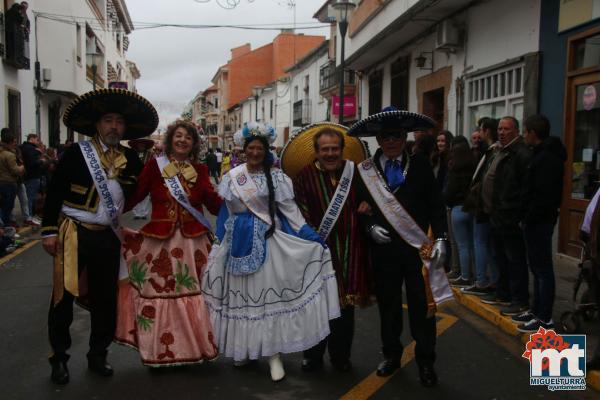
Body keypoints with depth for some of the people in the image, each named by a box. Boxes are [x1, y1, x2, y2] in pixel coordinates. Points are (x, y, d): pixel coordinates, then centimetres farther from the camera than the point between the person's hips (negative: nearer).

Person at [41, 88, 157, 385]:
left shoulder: (130, 158, 6)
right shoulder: (76, 153, -6)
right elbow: (54, 193, -6)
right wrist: (49, 231, -9)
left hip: (108, 237, 4)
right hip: (73, 234, -3)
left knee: (105, 299, 11)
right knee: (64, 297, 4)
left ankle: (97, 355, 27)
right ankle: (59, 358, 20)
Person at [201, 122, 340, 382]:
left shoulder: (276, 177, -2)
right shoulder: (231, 177, 7)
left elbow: (290, 210, -5)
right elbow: (225, 214, 12)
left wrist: (313, 237, -13)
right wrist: (219, 244, 11)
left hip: (267, 241, -3)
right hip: (239, 242, 3)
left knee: (269, 292, -4)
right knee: (241, 293, 9)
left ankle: (273, 353, 4)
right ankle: (243, 347, 24)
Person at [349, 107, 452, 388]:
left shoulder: (421, 165, 0)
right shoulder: (365, 170, 2)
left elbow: (436, 206, 0)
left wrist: (440, 239, -8)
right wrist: (370, 226, -10)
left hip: (418, 248, -1)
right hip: (383, 249, 1)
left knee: (422, 306, 5)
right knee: (388, 304, 12)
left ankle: (425, 361, 21)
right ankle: (391, 354, 30)